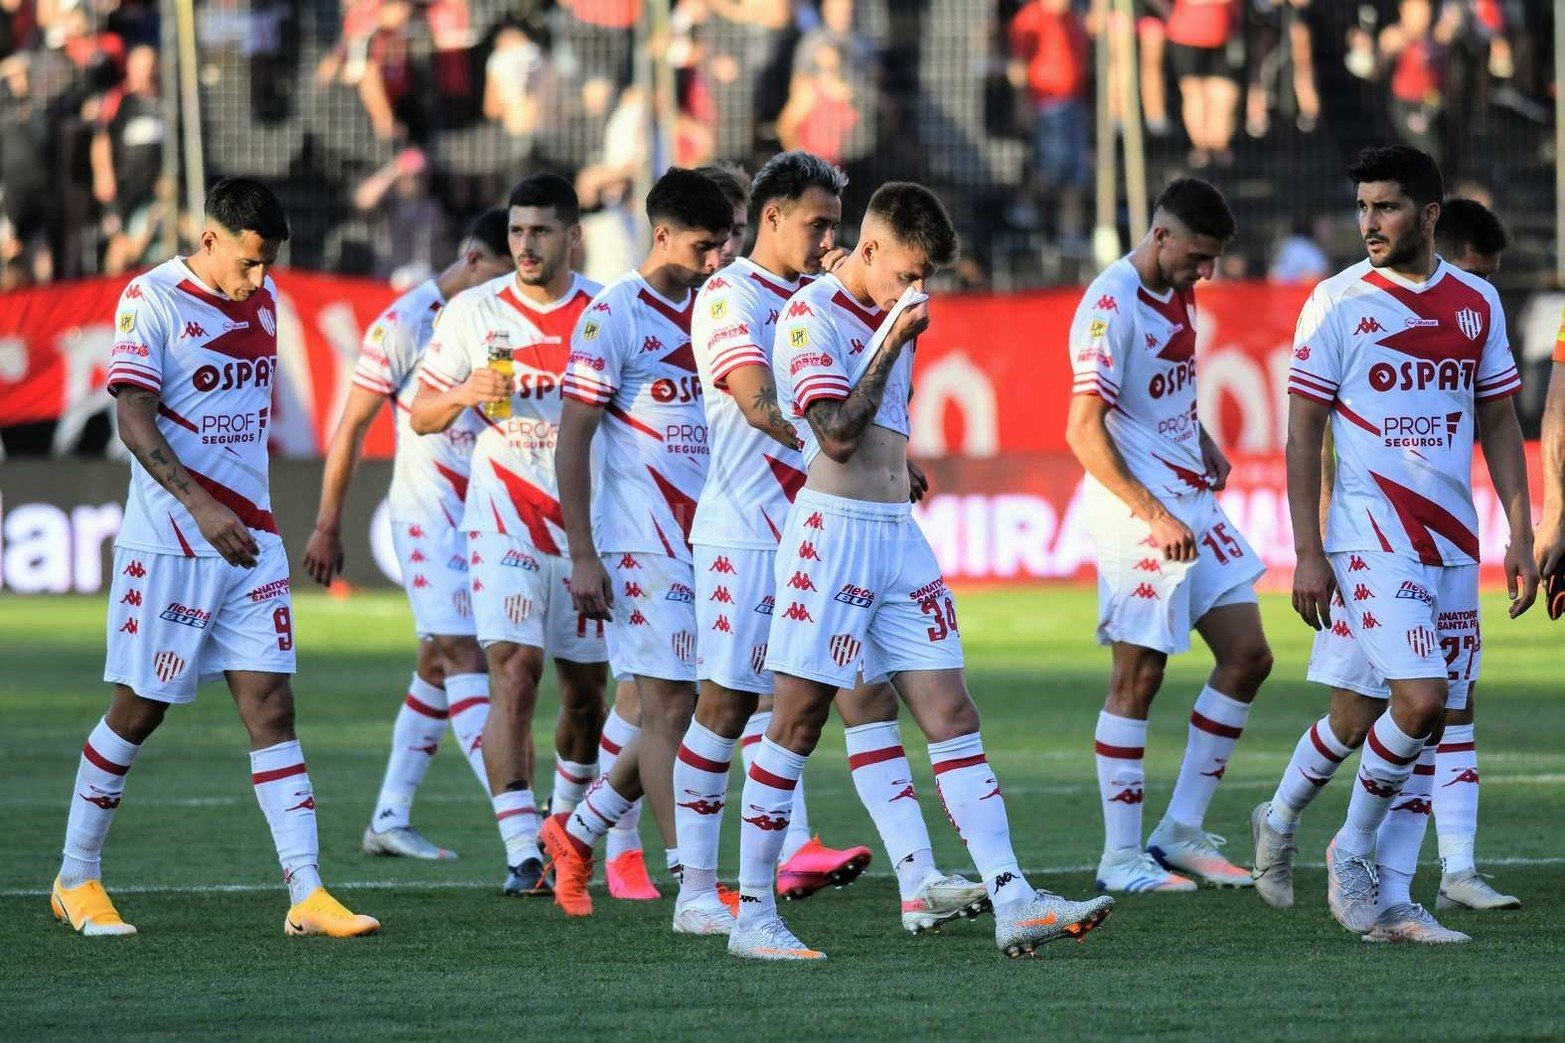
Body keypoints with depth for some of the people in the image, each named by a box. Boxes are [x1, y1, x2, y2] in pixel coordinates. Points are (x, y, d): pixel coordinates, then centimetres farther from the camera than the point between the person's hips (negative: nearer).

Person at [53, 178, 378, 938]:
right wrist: (200, 506, -27)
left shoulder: (262, 301, 11)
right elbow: (134, 420, -17)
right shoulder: (152, 300, -10)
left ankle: (306, 895, -7)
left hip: (250, 539, 6)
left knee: (271, 709, -2)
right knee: (139, 711, 1)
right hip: (168, 543, -6)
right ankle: (76, 879, 17)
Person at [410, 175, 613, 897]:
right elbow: (422, 416, 5)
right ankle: (522, 854, -22)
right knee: (513, 677, -17)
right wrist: (466, 394, -15)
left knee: (586, 691, 9)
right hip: (506, 525, -2)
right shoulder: (474, 312, 1)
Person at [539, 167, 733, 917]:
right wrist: (583, 557, -14)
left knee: (688, 711, 7)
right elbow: (571, 442, -9)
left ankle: (576, 833, 23)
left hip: (706, 540, 7)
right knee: (669, 707, -7)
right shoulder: (613, 314, -8)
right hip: (640, 545, -7)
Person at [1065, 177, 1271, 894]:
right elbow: (1084, 431, -20)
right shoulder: (1112, 305, -16)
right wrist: (1155, 518, -22)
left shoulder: (1177, 294, 12)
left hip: (1192, 502, 9)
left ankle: (1181, 834, 13)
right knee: (1138, 679, -5)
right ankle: (1121, 858, 2)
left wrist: (1203, 444, 9)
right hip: (1138, 512, -9)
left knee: (1247, 657, 7)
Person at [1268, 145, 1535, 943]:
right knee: (1421, 699, -18)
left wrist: (1520, 539, 8)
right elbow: (1303, 433, -3)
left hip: (1453, 542, 5)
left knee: (1434, 717, 3)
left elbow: (1499, 425, 15)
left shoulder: (1477, 302, 9)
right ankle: (1353, 849, 3)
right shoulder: (1338, 301, -3)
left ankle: (1390, 901, 8)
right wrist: (1307, 553, -9)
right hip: (1371, 538, -5)